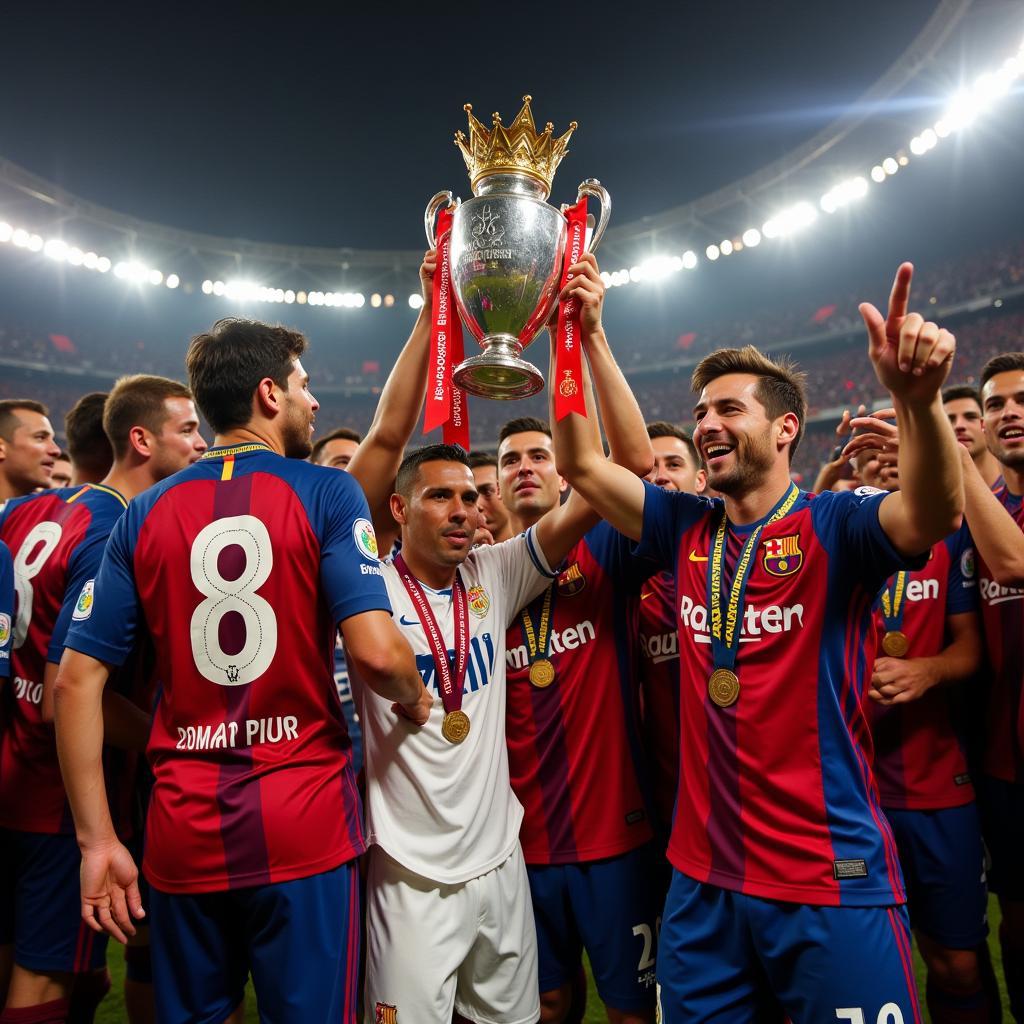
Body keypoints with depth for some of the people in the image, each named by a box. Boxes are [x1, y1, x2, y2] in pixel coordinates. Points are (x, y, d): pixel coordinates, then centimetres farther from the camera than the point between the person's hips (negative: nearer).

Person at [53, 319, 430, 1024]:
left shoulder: (146, 513, 4)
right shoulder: (327, 494, -7)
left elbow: (77, 680, 1)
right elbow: (377, 650, -19)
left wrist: (98, 840, 6)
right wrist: (416, 699, 3)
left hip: (182, 832, 4)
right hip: (304, 827, -4)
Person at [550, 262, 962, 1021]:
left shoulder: (834, 526, -8)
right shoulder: (686, 530, 4)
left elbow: (934, 514, -27)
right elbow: (578, 463, 2)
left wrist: (918, 398, -45)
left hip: (833, 882, -4)